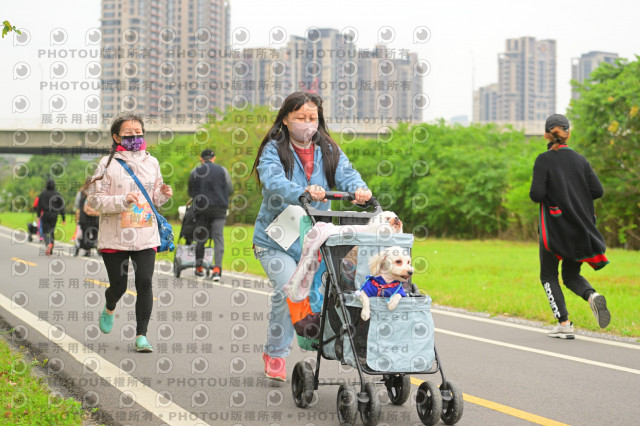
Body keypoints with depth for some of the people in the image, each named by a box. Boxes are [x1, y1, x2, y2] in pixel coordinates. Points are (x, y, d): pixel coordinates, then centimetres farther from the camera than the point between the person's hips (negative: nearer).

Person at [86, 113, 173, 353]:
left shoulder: (151, 162, 10)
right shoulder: (108, 164, -4)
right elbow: (94, 200, -8)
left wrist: (163, 194, -2)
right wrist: (123, 200, -22)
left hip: (146, 236, 3)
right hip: (115, 238, -3)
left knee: (144, 283, -9)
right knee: (118, 286, 6)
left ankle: (141, 335, -2)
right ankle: (109, 310, 42)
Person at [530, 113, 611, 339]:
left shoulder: (544, 160, -9)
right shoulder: (580, 159, 5)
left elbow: (537, 195, -17)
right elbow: (598, 191, 0)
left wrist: (534, 193, 5)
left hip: (554, 226, -4)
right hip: (581, 227, 4)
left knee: (549, 275, 11)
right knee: (571, 275, 18)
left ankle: (564, 324, 0)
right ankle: (592, 296, -14)